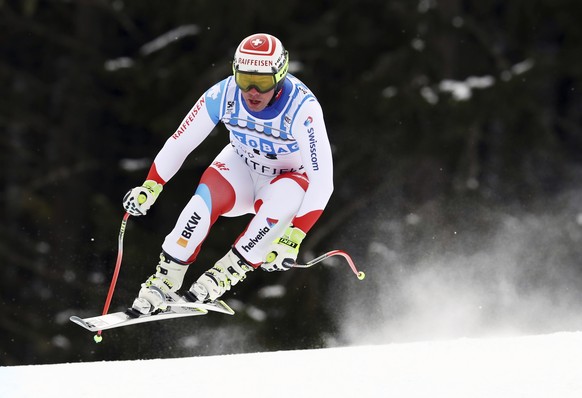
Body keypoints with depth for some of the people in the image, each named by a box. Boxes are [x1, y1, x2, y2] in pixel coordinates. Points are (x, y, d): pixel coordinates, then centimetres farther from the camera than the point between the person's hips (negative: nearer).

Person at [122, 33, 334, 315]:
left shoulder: (303, 108, -33)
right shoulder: (222, 95, -24)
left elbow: (322, 179, -34)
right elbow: (179, 143, -11)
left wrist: (293, 238, -43)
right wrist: (149, 187, -22)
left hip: (290, 177, -2)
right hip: (241, 165, 2)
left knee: (276, 207, -36)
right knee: (206, 200, -29)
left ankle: (223, 275, -20)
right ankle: (165, 280, -16)